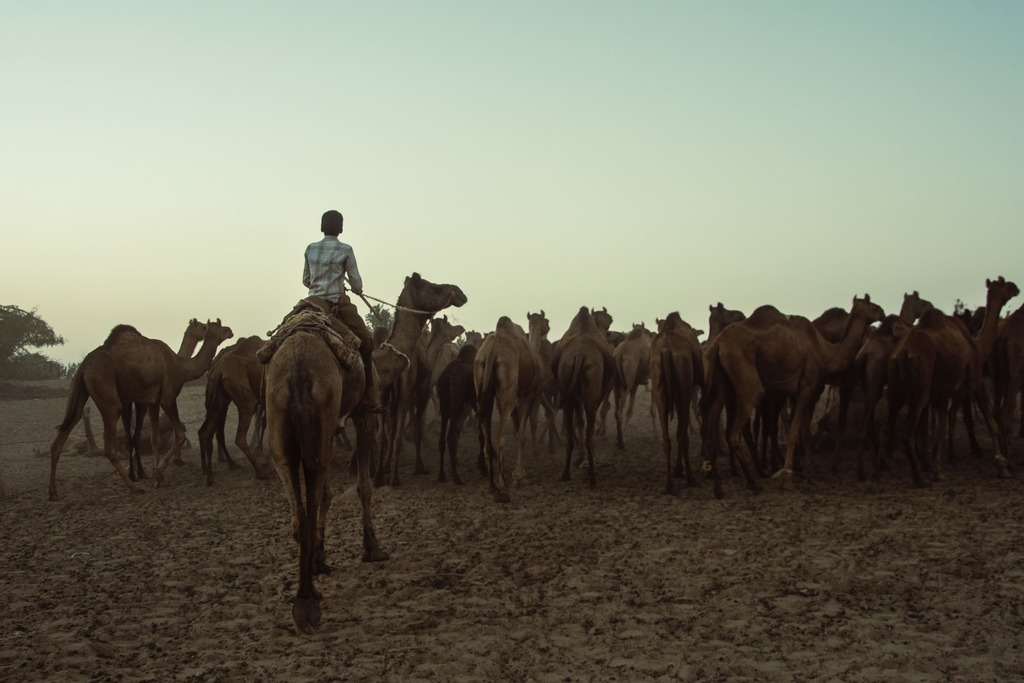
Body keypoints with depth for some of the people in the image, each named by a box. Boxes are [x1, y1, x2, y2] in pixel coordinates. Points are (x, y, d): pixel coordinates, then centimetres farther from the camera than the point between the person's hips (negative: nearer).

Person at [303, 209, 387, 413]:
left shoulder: (311, 249, 7)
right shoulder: (345, 250, -4)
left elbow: (306, 280, 14)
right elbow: (356, 283, -2)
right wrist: (358, 290, 20)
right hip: (338, 303, -5)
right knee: (366, 342, 1)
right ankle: (369, 398, -4)